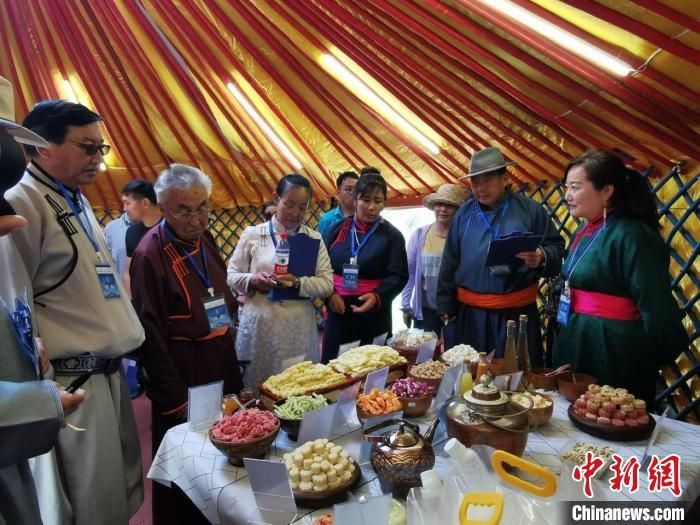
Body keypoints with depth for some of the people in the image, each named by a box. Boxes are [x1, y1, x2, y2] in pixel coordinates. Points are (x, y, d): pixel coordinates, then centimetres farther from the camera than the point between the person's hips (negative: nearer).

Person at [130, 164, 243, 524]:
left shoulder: (204, 238, 4)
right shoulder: (150, 253, -18)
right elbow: (150, 333, -17)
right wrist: (174, 398, -15)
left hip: (220, 366, 7)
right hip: (181, 373, -7)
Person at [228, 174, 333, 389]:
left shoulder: (314, 239, 5)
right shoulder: (253, 234, 1)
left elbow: (327, 284, 0)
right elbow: (232, 276, 5)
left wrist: (298, 283, -17)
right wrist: (253, 280, -15)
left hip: (299, 328, 1)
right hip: (259, 325, -1)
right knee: (256, 385, 8)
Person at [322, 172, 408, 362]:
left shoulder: (392, 235, 0)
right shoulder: (338, 228, 6)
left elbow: (399, 276, -5)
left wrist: (377, 296, -22)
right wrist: (329, 294, -10)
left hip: (374, 313, -2)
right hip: (337, 309, 2)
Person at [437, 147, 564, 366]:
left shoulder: (530, 209, -1)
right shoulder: (464, 213, 6)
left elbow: (556, 249, 2)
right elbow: (450, 262, 8)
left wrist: (542, 258, -22)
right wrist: (446, 306, 7)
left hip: (518, 312, -2)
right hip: (471, 313, 2)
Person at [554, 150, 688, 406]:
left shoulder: (631, 235, -19)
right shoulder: (586, 230, 9)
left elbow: (656, 306, -19)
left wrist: (655, 358, -12)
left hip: (615, 349, -8)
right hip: (579, 342, 9)